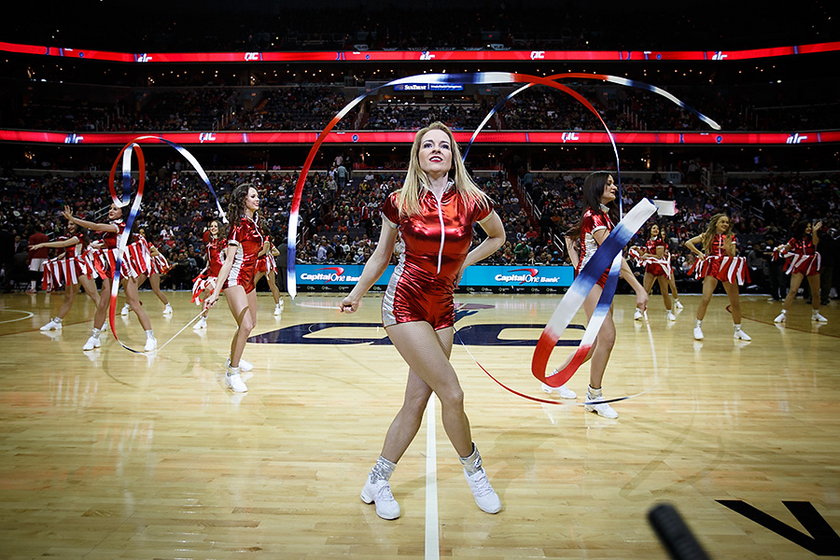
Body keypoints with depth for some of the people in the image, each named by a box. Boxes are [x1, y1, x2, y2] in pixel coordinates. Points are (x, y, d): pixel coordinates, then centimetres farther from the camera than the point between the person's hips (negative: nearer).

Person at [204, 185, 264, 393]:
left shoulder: (254, 223, 9)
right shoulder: (239, 226, -15)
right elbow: (228, 261, -20)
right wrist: (215, 292, -22)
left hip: (249, 280, 10)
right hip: (235, 280, -10)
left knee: (251, 324, 20)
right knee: (245, 325, -20)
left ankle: (233, 359, 41)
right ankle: (232, 373, -7)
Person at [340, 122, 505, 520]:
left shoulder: (472, 201, -2)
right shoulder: (399, 202, -5)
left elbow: (497, 236, 17)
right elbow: (381, 255, 8)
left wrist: (463, 264, 7)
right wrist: (357, 293, 13)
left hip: (442, 308, 4)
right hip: (405, 303, -3)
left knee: (417, 400, 5)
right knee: (452, 394, -10)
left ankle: (377, 482, 24)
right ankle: (473, 469, 19)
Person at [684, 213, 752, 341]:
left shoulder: (731, 237, 11)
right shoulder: (708, 235, 5)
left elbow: (732, 256, 3)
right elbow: (688, 243, 4)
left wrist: (728, 248, -16)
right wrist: (699, 253, -3)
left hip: (728, 268, 3)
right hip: (712, 268, -3)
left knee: (735, 302, 3)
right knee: (706, 298, -17)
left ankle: (738, 330, 16)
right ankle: (698, 327, -7)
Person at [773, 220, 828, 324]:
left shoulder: (812, 238, -1)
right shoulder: (794, 240, -3)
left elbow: (815, 243, -23)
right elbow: (785, 250, 3)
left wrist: (814, 232, -38)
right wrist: (780, 249, -19)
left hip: (812, 266, 3)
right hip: (798, 267, -3)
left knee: (816, 292, 11)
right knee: (792, 291, -14)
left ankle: (815, 314, 29)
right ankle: (783, 314, -12)